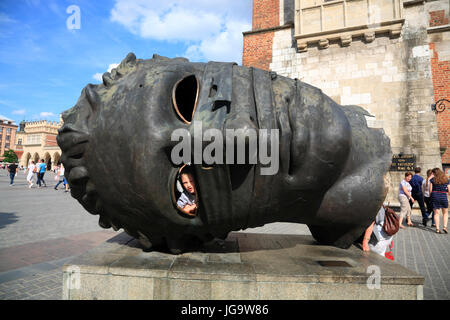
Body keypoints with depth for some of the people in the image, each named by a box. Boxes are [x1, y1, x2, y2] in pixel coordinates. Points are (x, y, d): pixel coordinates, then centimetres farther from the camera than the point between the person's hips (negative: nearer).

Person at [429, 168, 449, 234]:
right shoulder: (446, 179, 3)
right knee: (445, 213, 16)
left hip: (435, 196, -1)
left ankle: (437, 229, 4)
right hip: (444, 197, 1)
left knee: (436, 213, 6)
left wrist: (431, 196, 12)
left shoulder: (432, 180, -3)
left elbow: (430, 190, -4)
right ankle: (445, 227, 3)